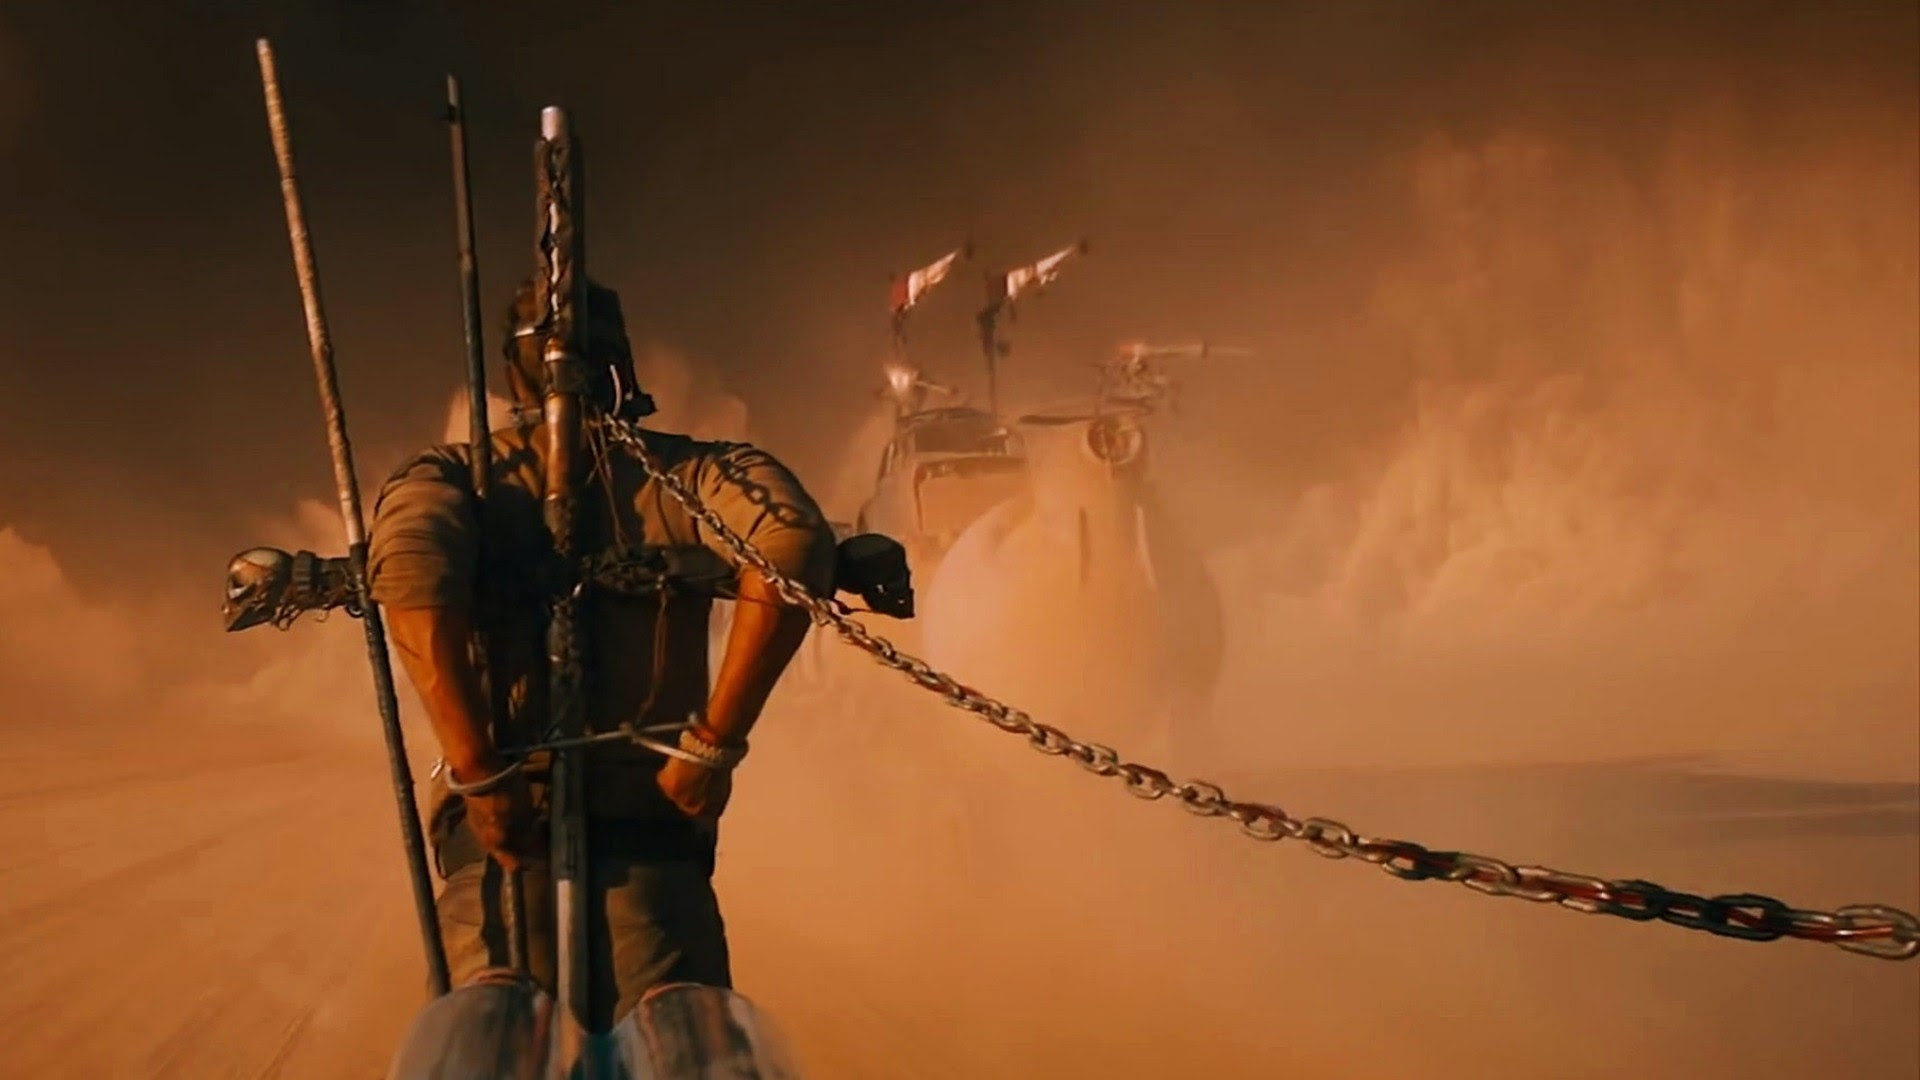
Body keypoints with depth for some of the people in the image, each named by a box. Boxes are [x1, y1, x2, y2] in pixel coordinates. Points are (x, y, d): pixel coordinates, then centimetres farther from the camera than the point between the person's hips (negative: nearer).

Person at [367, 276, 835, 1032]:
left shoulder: (453, 475, 11)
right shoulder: (688, 471, 10)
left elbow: (411, 564, -11)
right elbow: (795, 546, -9)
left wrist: (478, 772, -11)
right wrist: (716, 743, -7)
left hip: (499, 826, 1)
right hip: (653, 824, 0)